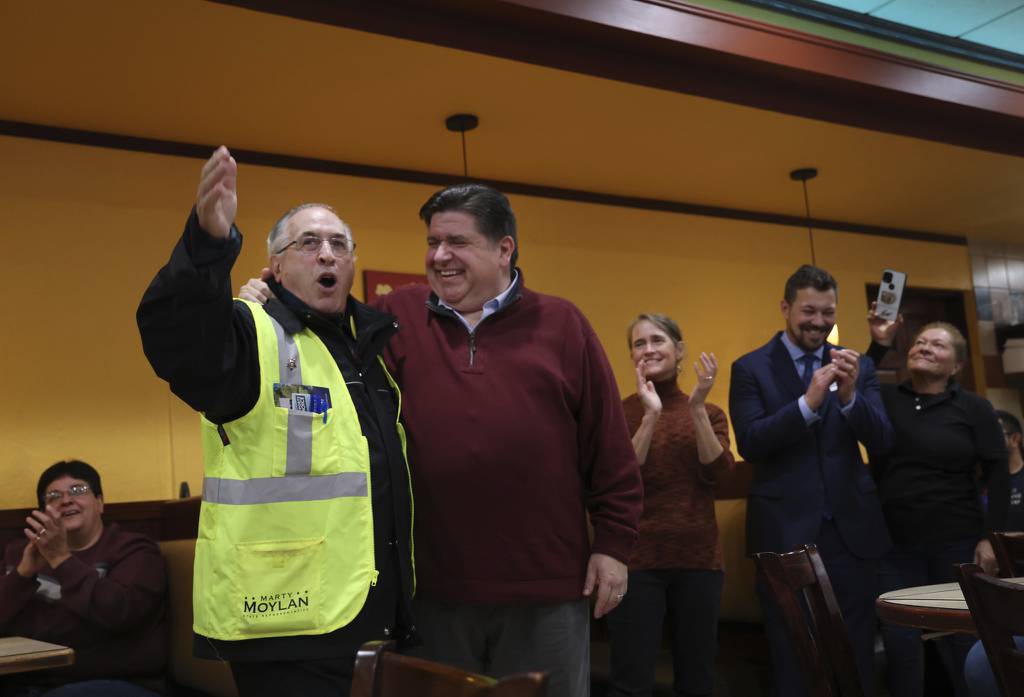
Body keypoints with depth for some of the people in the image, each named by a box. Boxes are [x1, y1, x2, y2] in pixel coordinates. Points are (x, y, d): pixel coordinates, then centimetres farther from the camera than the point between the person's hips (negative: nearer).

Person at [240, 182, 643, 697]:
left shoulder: (561, 325, 2)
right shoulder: (396, 320, 4)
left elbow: (608, 449, 2)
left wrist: (614, 543, 0)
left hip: (544, 584, 0)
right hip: (435, 587, 1)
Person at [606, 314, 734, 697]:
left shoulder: (710, 412, 8)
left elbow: (717, 472, -8)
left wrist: (697, 408, -15)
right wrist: (652, 415, -18)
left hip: (698, 557, 3)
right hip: (637, 558, -3)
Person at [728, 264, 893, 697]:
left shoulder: (858, 366, 8)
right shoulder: (751, 368, -1)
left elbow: (882, 442, 0)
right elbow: (750, 443, -12)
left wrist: (850, 395, -19)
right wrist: (808, 401, -23)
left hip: (850, 527, 3)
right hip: (785, 531, -3)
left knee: (858, 654, 11)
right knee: (792, 655, 8)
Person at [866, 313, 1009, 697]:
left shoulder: (974, 407, 1)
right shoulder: (882, 399, 6)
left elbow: (998, 475, 0)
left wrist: (989, 537, -7)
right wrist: (879, 345, -10)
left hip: (956, 543, -1)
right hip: (893, 544, 1)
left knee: (964, 642, 8)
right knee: (900, 643, 1)